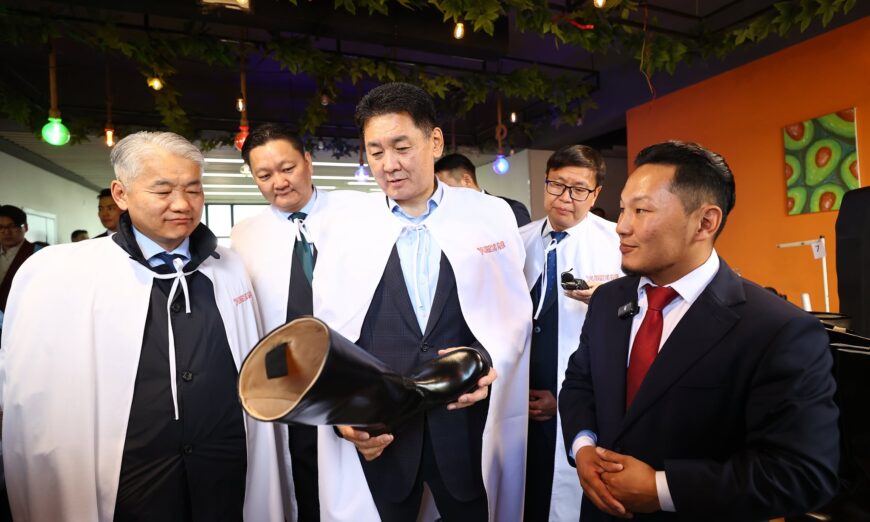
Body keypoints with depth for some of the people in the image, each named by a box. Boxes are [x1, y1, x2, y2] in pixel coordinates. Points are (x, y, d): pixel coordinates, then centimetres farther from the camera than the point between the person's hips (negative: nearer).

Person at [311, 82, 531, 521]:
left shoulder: (490, 215, 0)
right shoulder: (343, 221, 1)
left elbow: (514, 313, 3)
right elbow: (327, 331, 1)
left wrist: (489, 362, -15)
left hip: (468, 421, 0)